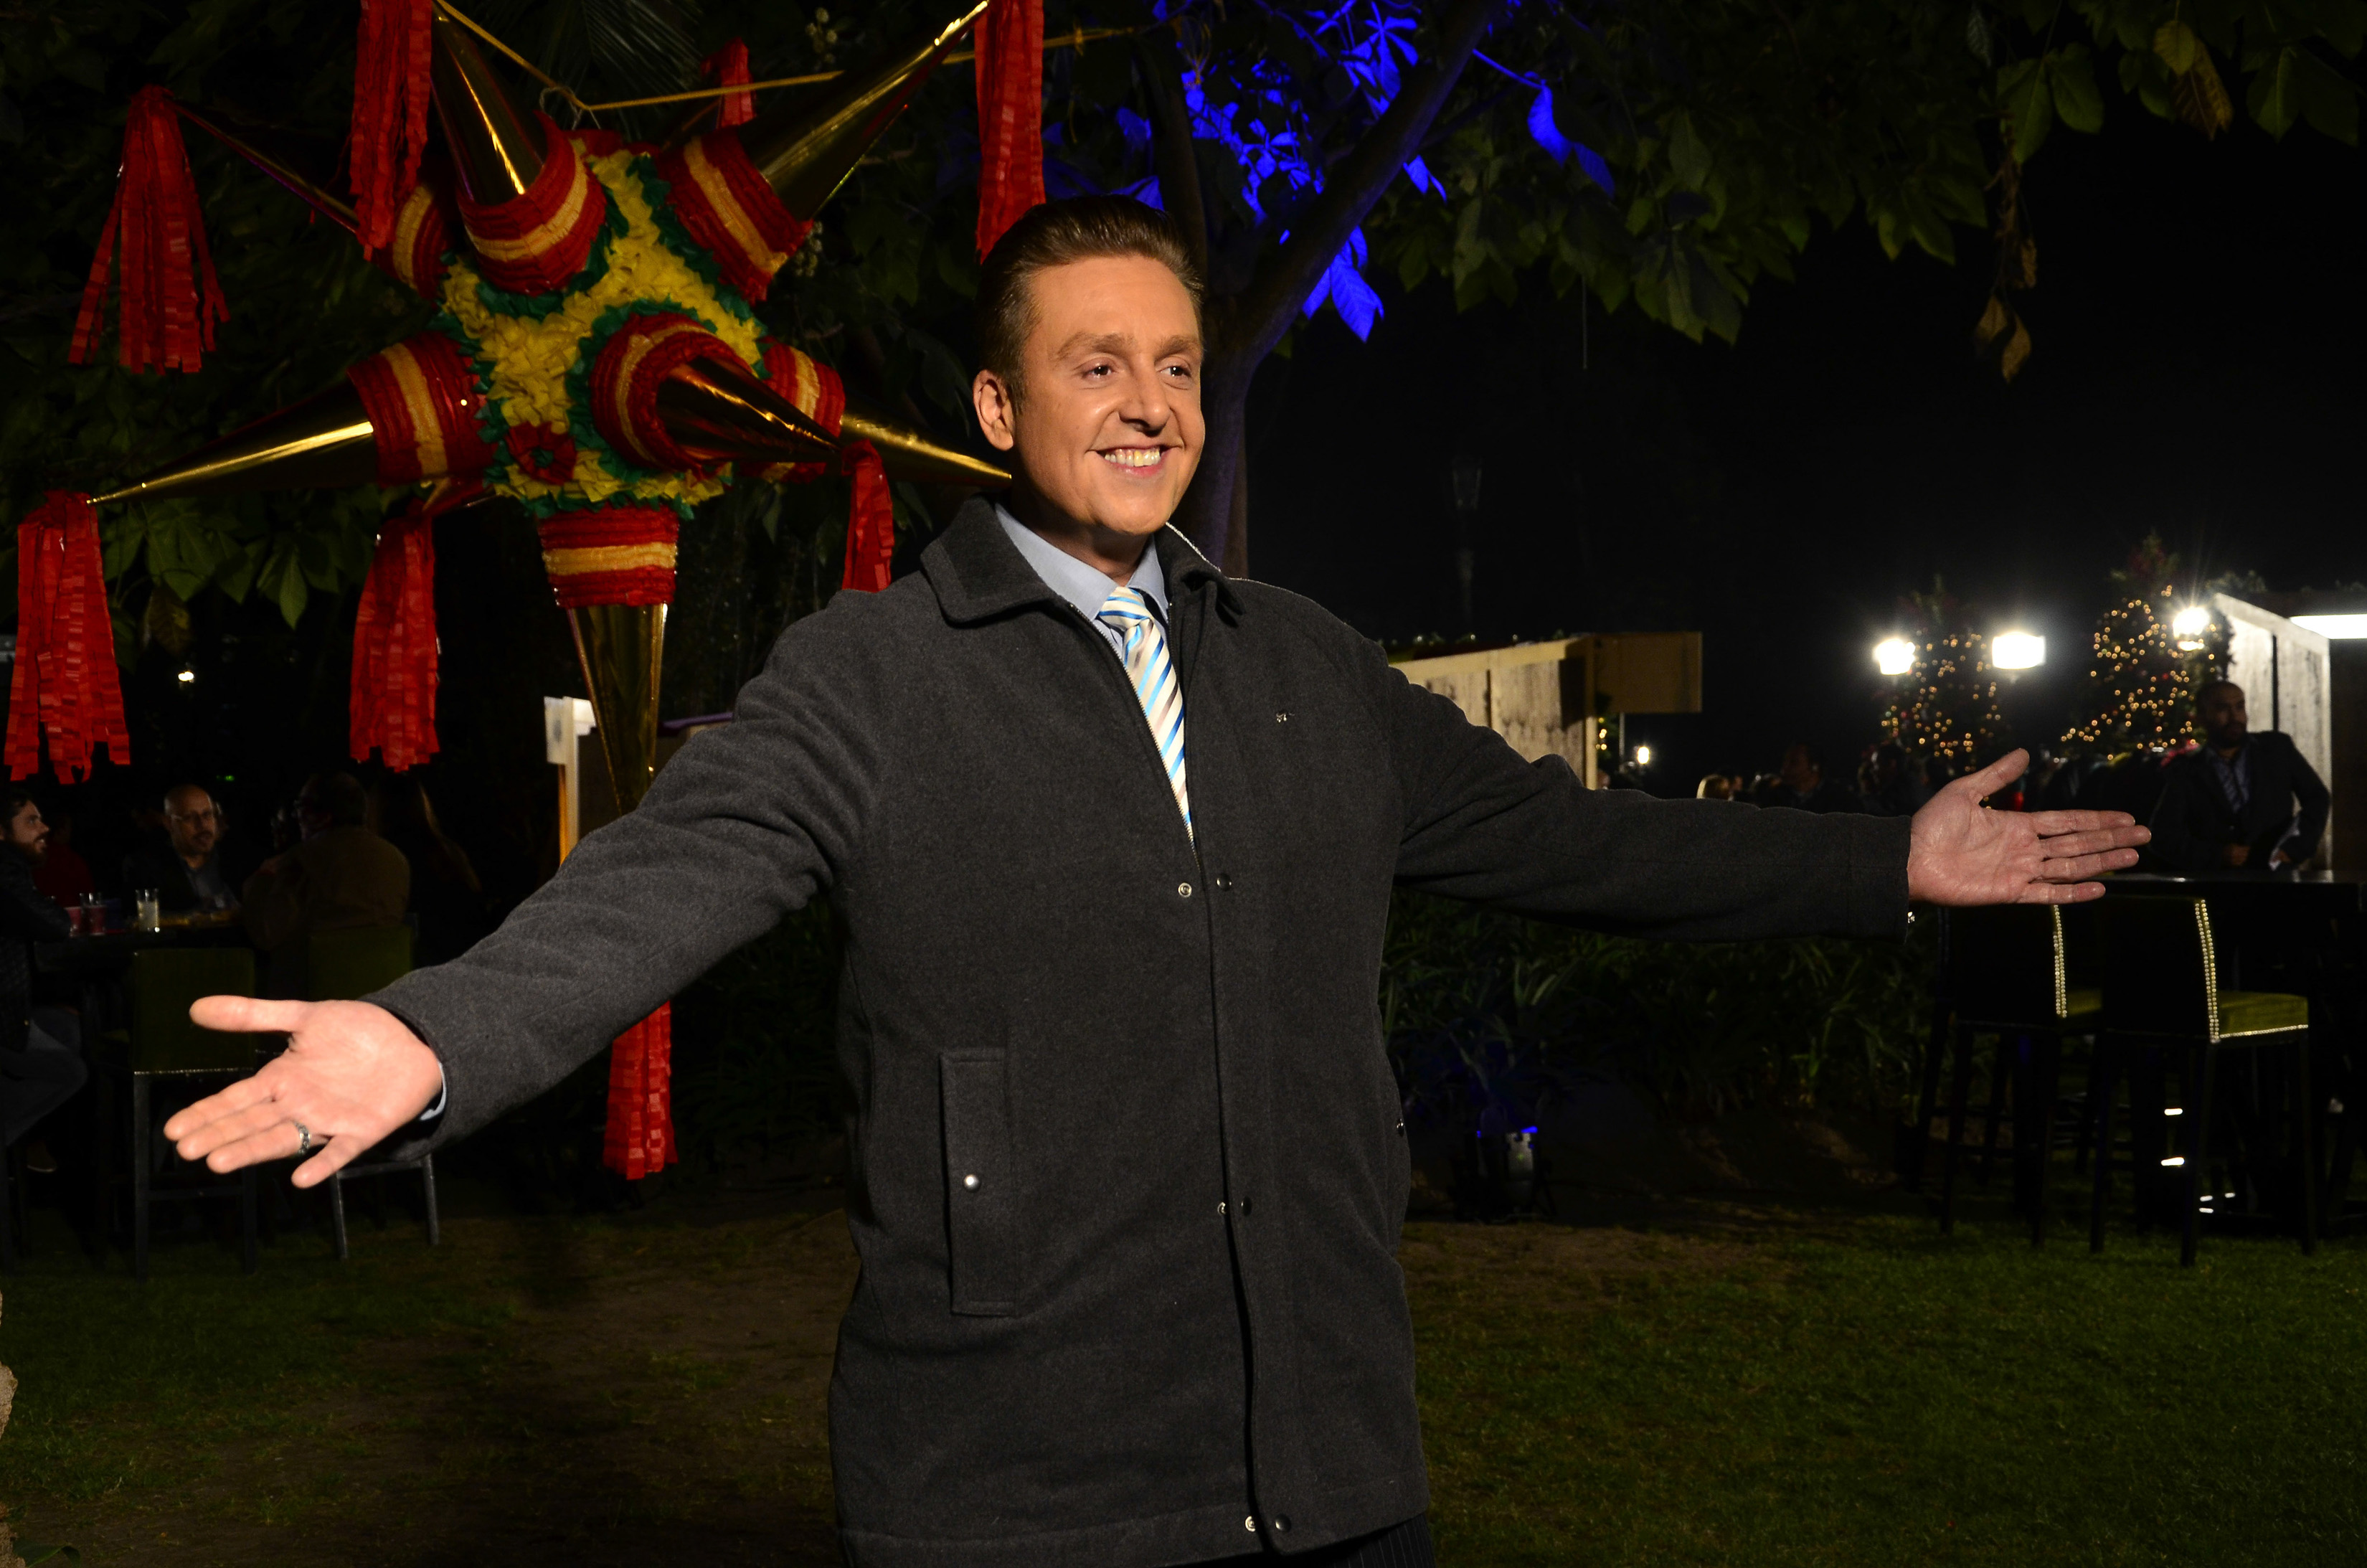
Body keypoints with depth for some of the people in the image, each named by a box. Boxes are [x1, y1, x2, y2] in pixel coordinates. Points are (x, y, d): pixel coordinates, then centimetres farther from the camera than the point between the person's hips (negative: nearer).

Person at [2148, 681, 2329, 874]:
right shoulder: (2182, 773, 7)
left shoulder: (2278, 748, 11)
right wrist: (2217, 855, -11)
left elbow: (2315, 796, 15)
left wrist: (2296, 848, -1)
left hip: (2276, 878, 1)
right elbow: (2165, 836, 3)